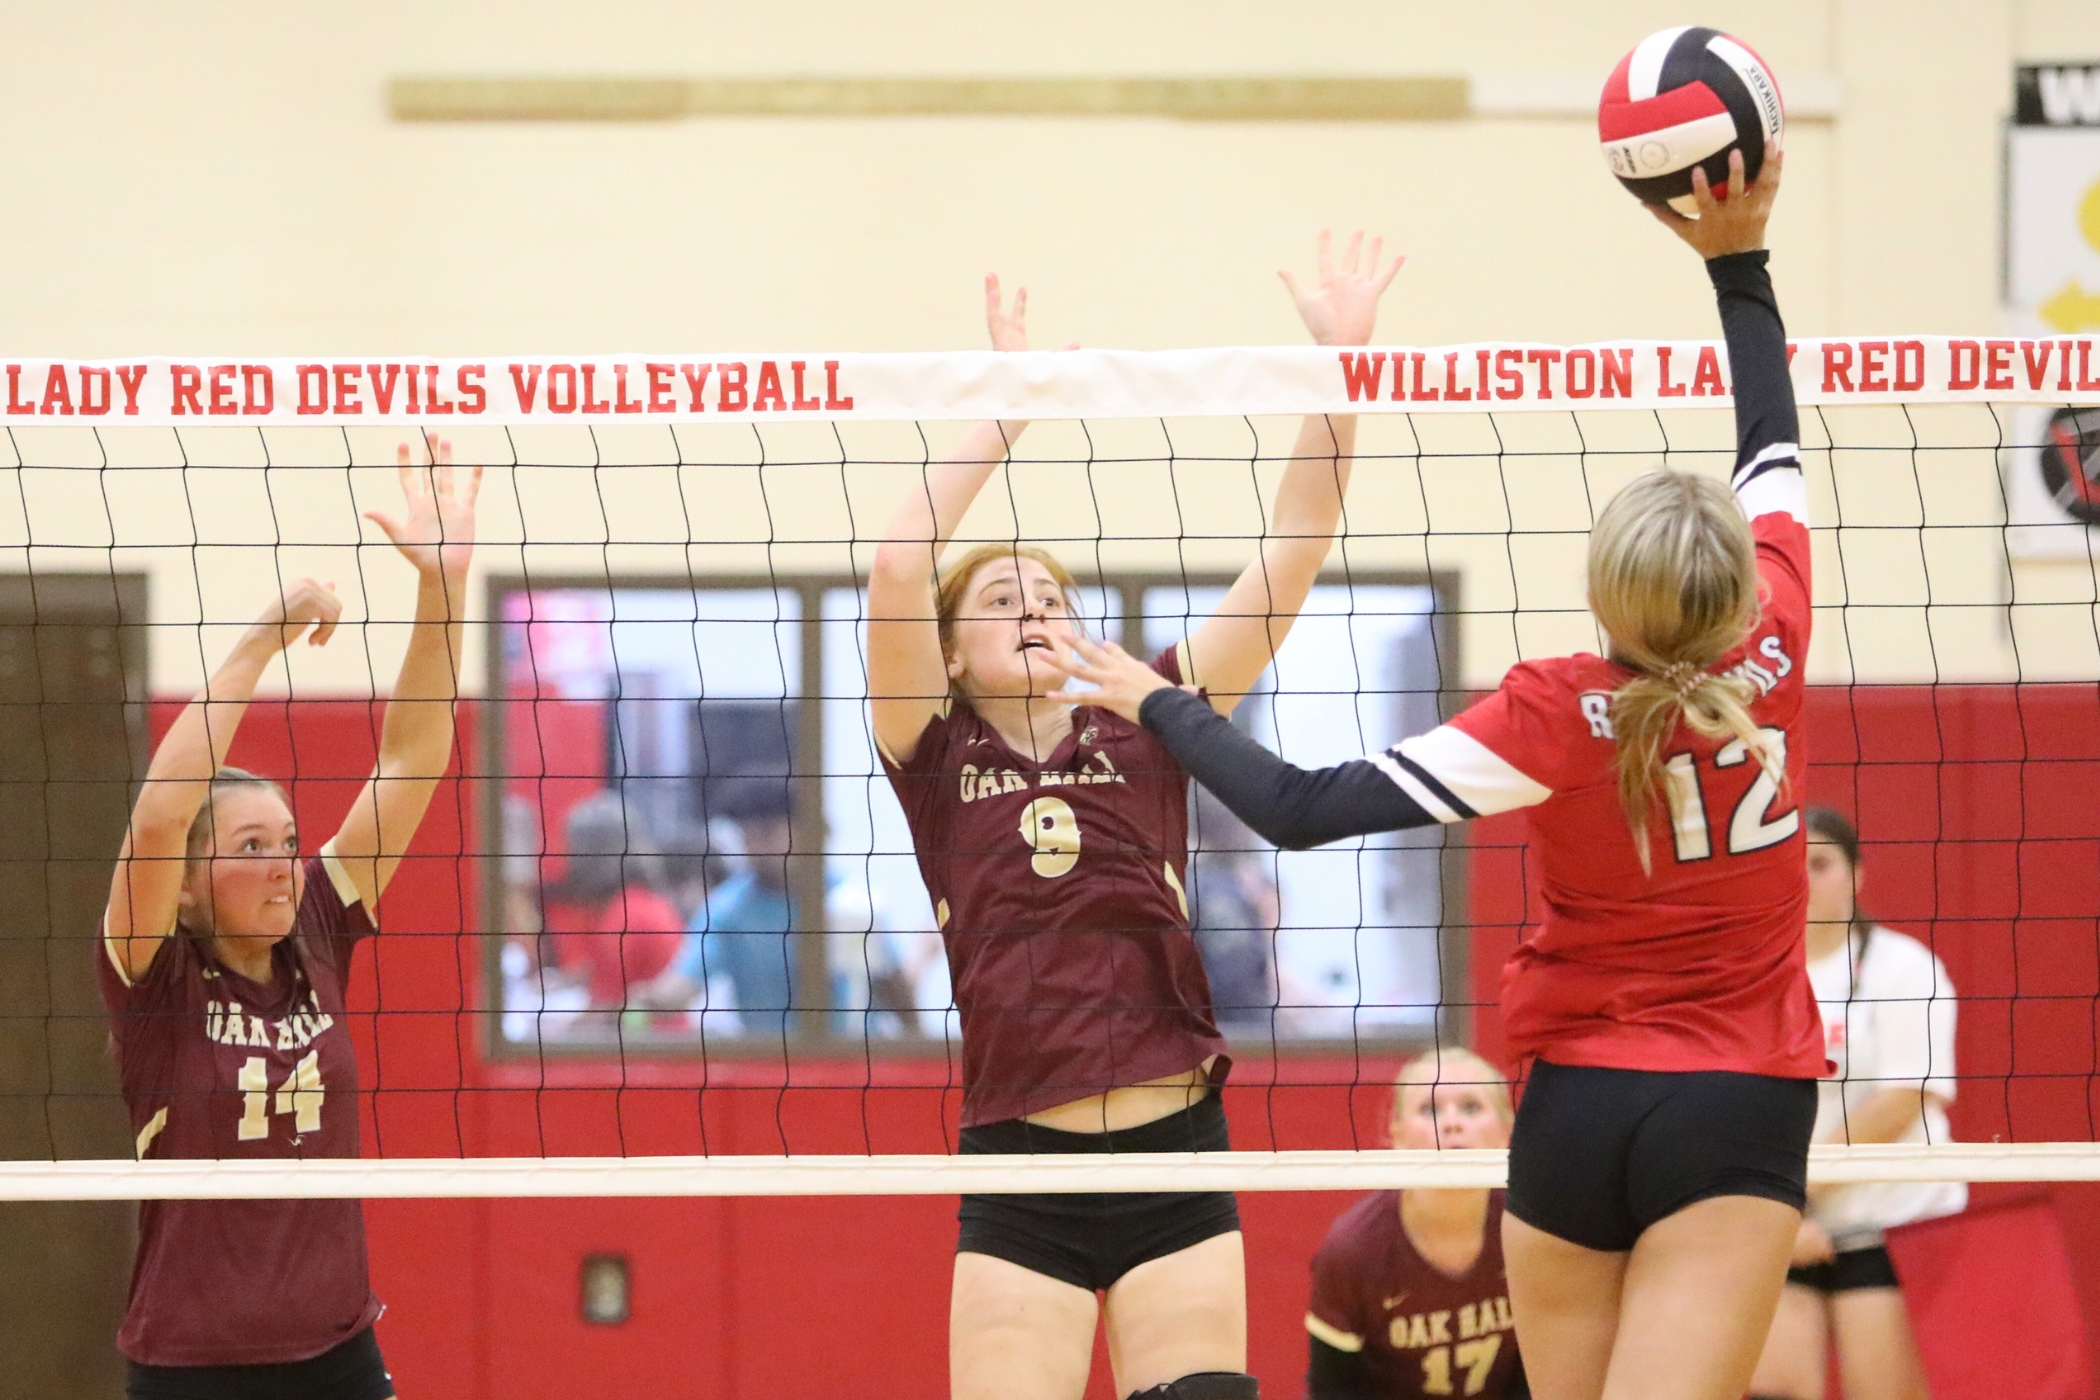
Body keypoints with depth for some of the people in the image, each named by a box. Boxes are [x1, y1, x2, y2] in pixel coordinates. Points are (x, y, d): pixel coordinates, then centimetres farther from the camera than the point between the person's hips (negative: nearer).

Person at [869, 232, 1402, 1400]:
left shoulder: (1144, 731, 9)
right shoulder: (939, 765, 5)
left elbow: (1291, 559, 3)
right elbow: (898, 573, -11)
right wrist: (1003, 414, -10)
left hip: (1174, 1157, 2)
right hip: (1022, 1173, -2)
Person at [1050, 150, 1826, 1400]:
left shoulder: (1558, 718, -13)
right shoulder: (1772, 662, -7)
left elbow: (1299, 809, -12)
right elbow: (1773, 447, 11)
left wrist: (1162, 705, 2)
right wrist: (1739, 257, 19)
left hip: (1580, 1108, 0)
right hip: (1739, 1119, 0)